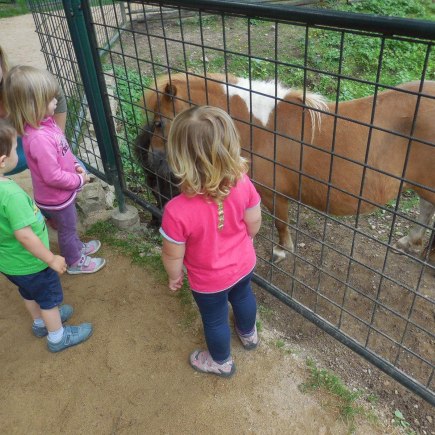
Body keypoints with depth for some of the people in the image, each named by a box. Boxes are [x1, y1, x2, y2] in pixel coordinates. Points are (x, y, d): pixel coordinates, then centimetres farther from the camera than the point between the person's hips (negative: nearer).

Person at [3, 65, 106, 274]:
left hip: (62, 193, 8)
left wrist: (75, 165, -3)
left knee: (69, 226, 32)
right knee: (67, 229, 18)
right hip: (56, 198, -8)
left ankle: (77, 247, 57)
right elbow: (53, 176, -31)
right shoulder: (39, 138, -37)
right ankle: (74, 262, 42)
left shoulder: (44, 122, -8)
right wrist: (79, 179, -18)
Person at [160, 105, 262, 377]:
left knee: (215, 320, 26)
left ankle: (221, 362, 56)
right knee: (243, 297, 35)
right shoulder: (243, 184, -28)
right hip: (244, 264, 4)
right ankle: (249, 334, 67)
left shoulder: (178, 211, -40)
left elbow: (173, 255, -23)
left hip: (209, 281, -4)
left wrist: (174, 276, -1)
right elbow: (254, 224, -10)